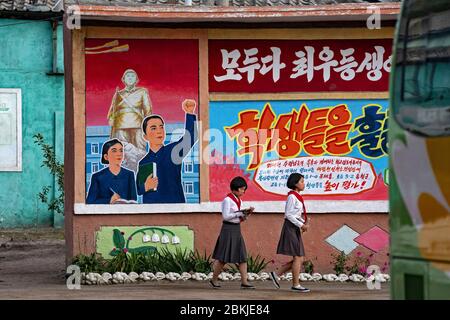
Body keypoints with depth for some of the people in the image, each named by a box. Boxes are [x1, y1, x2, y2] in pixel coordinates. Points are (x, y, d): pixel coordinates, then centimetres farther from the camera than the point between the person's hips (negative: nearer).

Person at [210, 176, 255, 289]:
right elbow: (225, 216, -18)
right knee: (223, 258, -2)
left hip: (237, 230, 8)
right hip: (228, 229, -8)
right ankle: (214, 279, 11)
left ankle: (244, 281, -1)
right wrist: (239, 213, -18)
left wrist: (248, 213, -1)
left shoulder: (239, 201, 12)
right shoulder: (227, 200, -12)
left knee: (243, 257, 1)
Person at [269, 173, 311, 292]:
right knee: (298, 258, -7)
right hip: (291, 228, -10)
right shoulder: (292, 197, -12)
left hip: (295, 229, 10)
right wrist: (301, 225, -18)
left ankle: (276, 274, 14)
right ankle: (296, 285, -3)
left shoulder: (297, 197, 16)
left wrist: (304, 224, 6)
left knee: (299, 259, 8)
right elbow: (288, 214, -18)